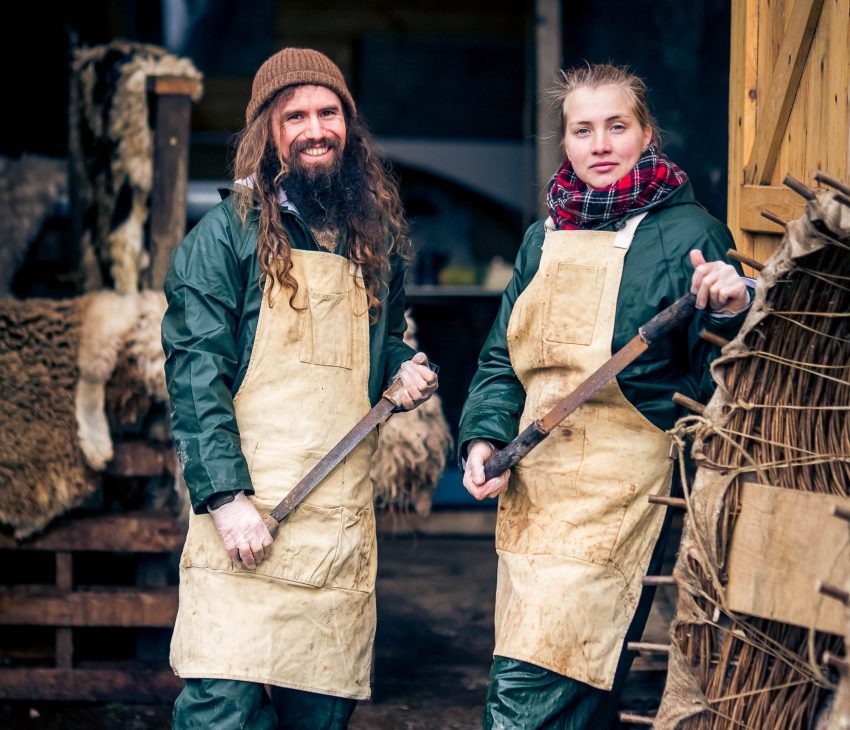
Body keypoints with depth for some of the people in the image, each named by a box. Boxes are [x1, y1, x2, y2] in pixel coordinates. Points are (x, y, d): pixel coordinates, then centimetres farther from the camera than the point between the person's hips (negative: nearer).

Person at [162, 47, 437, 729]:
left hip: (342, 518, 5)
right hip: (247, 514, -5)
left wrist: (406, 366, 7)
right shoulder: (229, 231, 1)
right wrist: (226, 497, -16)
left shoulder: (376, 238, 17)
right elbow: (196, 371, -6)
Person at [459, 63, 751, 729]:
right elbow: (502, 357, 20)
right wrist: (484, 437, 3)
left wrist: (727, 317, -26)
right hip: (533, 488, 6)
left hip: (620, 491, -6)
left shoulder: (688, 234, -3)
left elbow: (711, 381, -6)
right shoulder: (545, 238, 15)